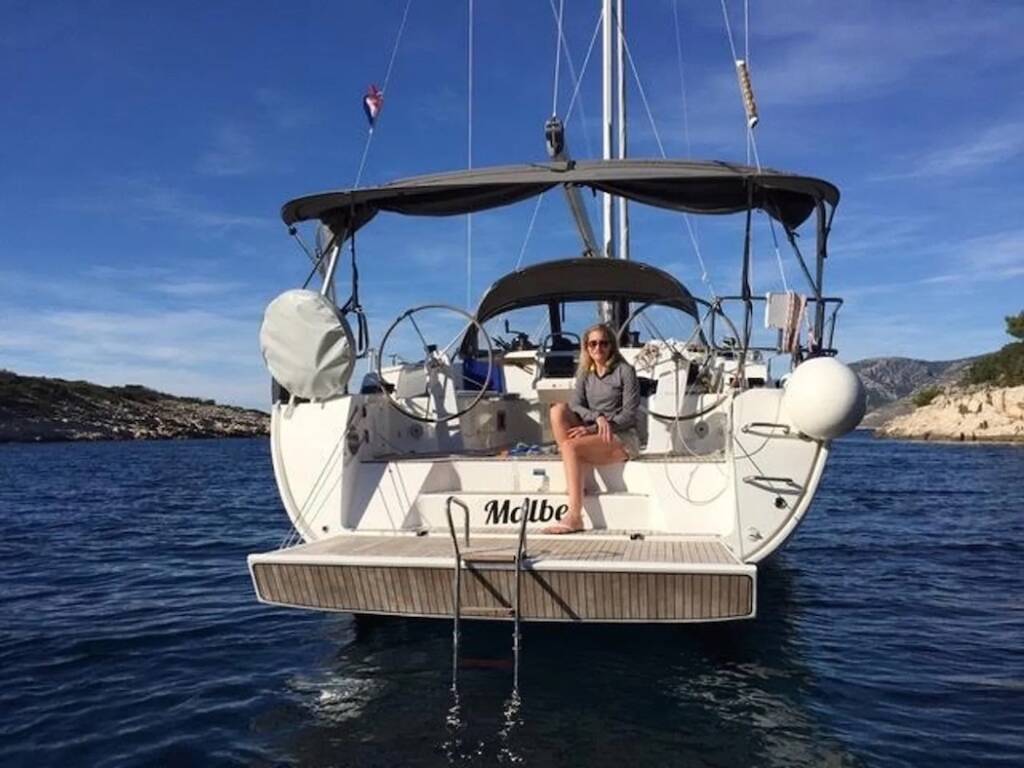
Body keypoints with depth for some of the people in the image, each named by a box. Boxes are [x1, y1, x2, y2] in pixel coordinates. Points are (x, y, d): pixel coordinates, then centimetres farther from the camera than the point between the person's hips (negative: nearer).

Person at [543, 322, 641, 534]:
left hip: (622, 438, -6)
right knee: (558, 409, -18)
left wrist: (592, 429, -19)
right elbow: (575, 404, -1)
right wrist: (597, 417, -22)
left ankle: (574, 517, -34)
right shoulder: (585, 373, 13)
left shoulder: (624, 371, -4)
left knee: (570, 446, -30)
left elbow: (629, 415, -10)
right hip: (592, 434, 6)